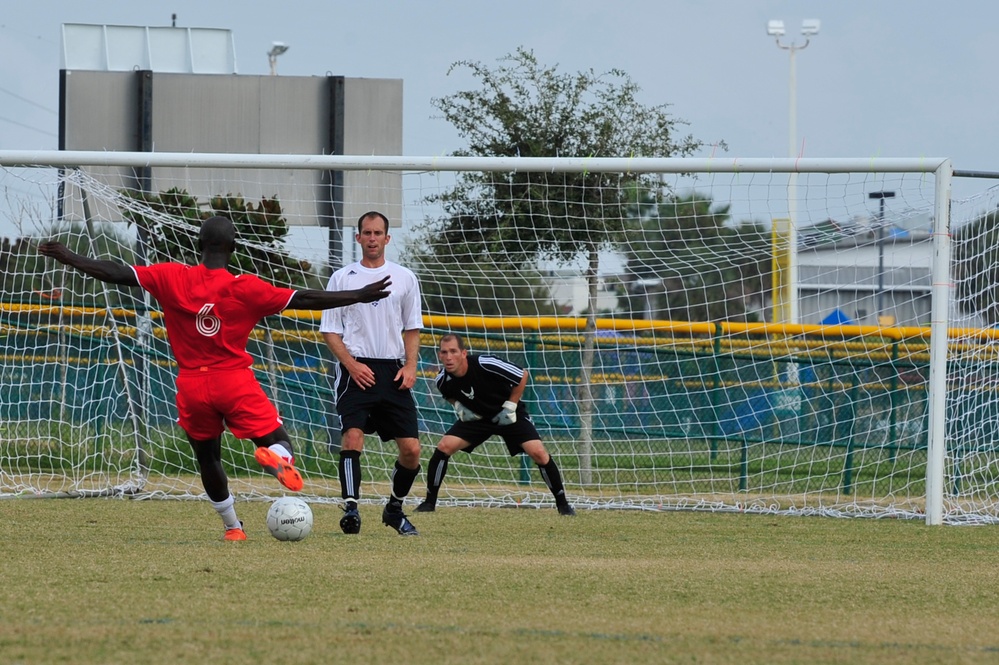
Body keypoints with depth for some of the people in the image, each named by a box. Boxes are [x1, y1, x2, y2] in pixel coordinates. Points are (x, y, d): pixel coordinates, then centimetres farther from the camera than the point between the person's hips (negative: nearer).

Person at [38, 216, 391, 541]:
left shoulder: (171, 278, -5)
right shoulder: (246, 288, -8)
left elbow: (118, 273, -5)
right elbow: (301, 299, -8)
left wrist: (68, 258, 5)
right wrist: (358, 296, -4)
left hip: (192, 386, 2)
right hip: (236, 381, -2)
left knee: (207, 457, 20)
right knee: (278, 441, 3)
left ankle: (232, 526, 19)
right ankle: (276, 456, -33)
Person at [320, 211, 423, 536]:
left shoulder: (404, 278, 11)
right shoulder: (342, 277, 5)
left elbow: (412, 328, 16)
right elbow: (330, 330, 4)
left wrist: (410, 365, -1)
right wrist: (351, 364, -10)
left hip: (393, 371, 2)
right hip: (356, 369, -2)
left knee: (411, 449, -2)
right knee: (352, 437, -22)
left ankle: (395, 509, 19)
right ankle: (350, 508, -23)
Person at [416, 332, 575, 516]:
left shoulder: (486, 365, -32)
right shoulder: (443, 380, -18)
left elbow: (522, 375, -17)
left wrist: (510, 406, -15)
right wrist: (459, 407, -9)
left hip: (509, 415, -3)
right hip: (476, 417, 3)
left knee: (538, 453, -18)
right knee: (444, 447, -15)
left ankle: (562, 503, -1)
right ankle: (430, 502, 0)